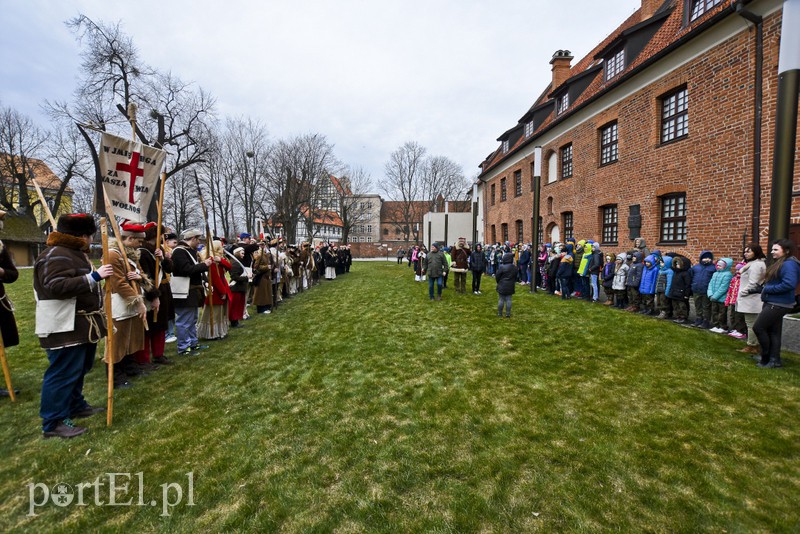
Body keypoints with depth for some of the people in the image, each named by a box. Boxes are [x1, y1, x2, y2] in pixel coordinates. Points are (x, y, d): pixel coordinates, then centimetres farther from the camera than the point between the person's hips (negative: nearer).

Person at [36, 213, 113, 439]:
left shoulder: (75, 253, 17)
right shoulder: (56, 255, -18)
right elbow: (57, 286, -31)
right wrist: (94, 276, -33)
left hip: (81, 325, 11)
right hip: (65, 327, -11)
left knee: (78, 369, 21)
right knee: (63, 373, -4)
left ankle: (75, 406, 35)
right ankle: (53, 423, 6)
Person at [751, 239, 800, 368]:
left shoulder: (789, 264, -17)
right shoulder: (779, 263, 14)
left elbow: (789, 284, -28)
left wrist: (768, 289, -18)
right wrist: (766, 287, 2)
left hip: (778, 304, -10)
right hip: (773, 303, 10)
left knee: (758, 327, -6)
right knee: (773, 331, 12)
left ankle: (767, 357, 7)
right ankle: (774, 359, 18)